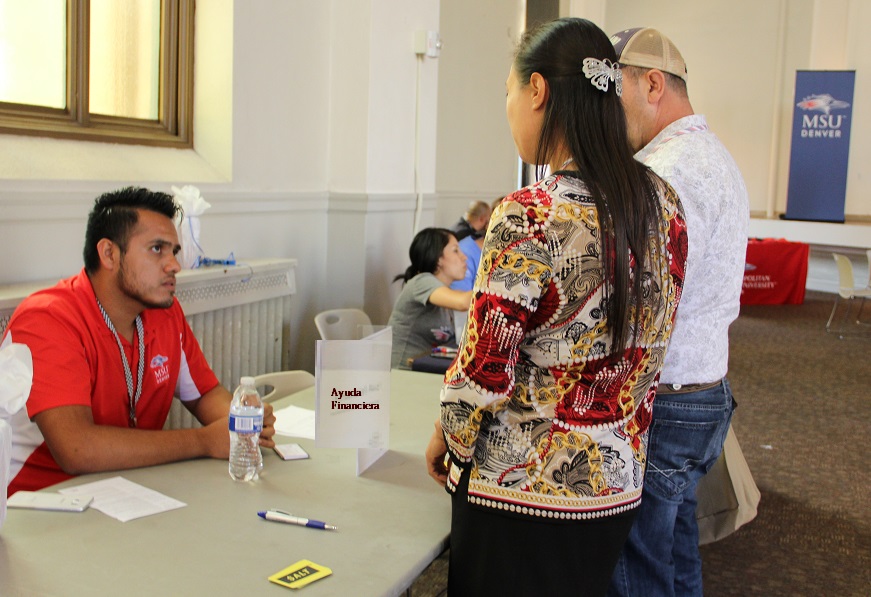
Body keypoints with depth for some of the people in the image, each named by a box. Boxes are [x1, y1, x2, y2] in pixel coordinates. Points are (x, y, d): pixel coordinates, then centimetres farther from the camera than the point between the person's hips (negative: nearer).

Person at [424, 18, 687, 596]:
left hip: (521, 492, -6)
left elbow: (482, 376, -19)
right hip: (618, 486, 7)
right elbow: (642, 348, 8)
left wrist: (444, 439, 0)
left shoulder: (529, 218, -23)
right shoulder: (663, 203, -1)